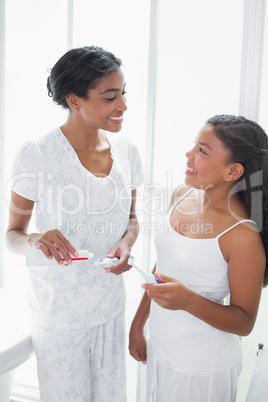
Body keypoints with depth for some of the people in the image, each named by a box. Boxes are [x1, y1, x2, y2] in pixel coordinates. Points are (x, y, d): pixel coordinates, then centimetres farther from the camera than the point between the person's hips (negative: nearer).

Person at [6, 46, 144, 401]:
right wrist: (34, 240, -32)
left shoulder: (125, 150, -4)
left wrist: (126, 242, -14)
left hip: (110, 303, 4)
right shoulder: (36, 155, -19)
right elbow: (12, 235, -9)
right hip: (59, 314, -4)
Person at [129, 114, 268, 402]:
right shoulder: (182, 195, -6)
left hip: (202, 368, -6)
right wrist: (138, 323, 13)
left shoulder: (243, 235, -26)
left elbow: (244, 322, -16)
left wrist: (189, 301, -33)